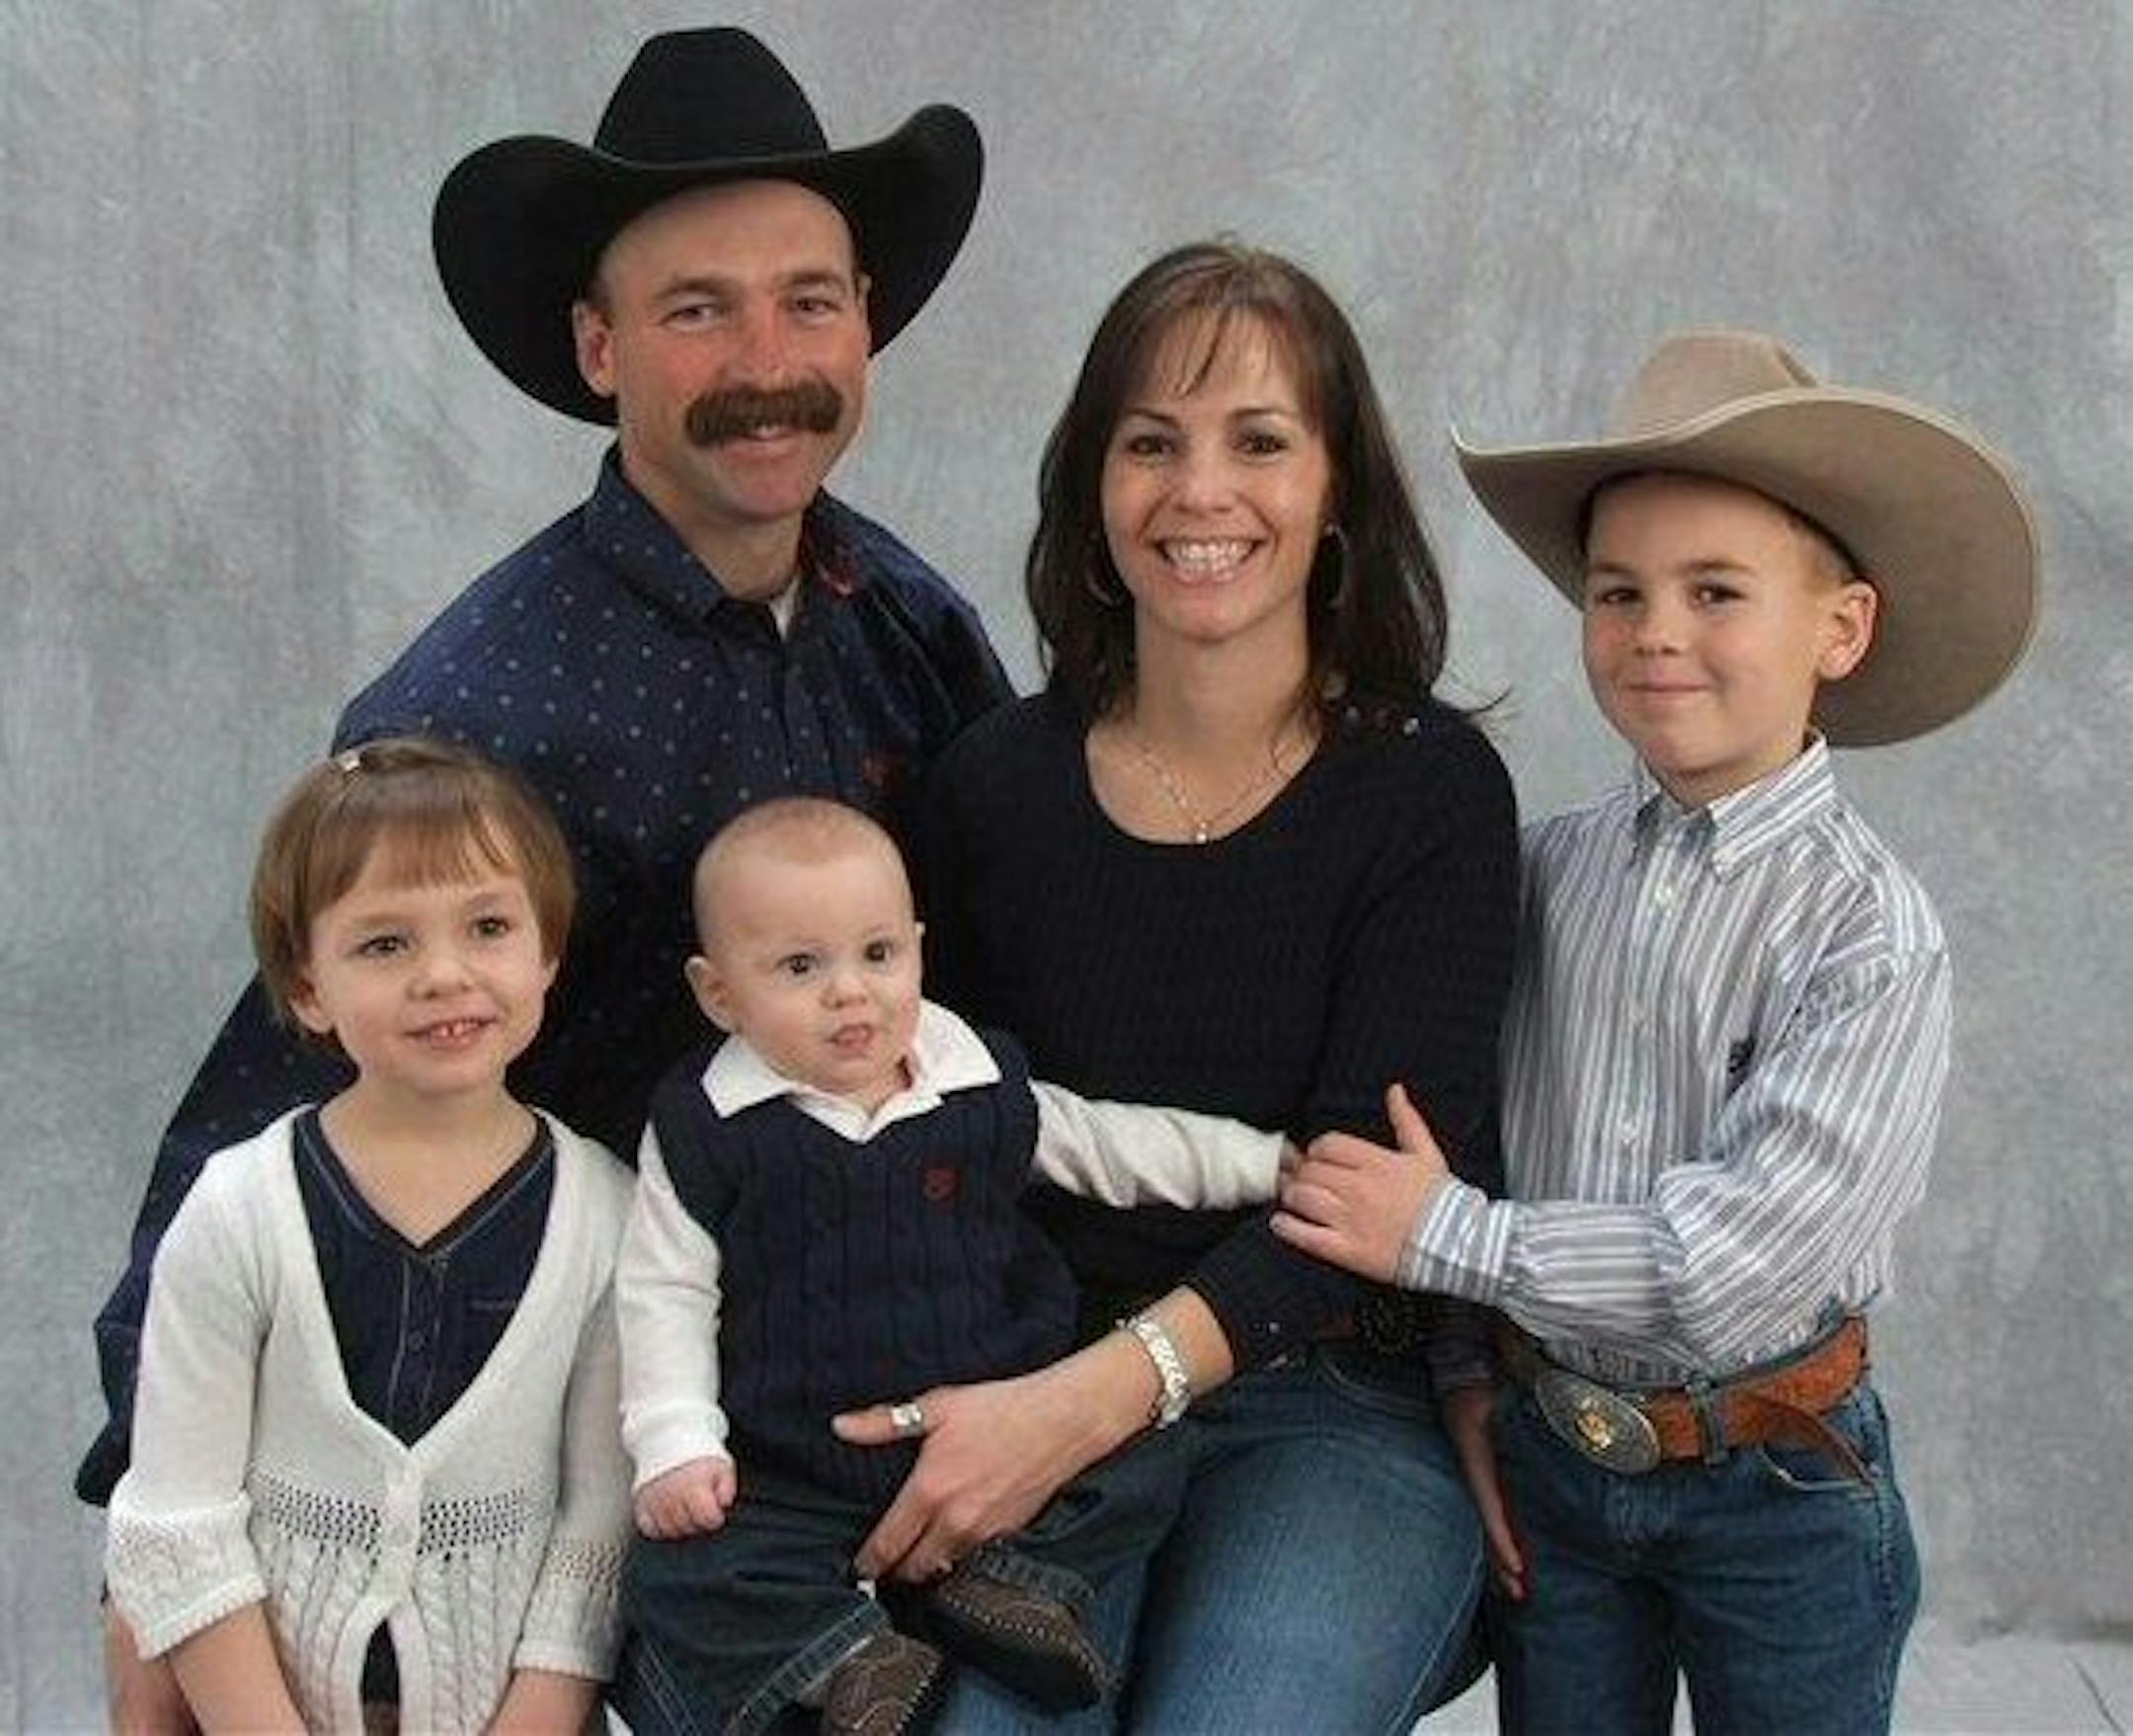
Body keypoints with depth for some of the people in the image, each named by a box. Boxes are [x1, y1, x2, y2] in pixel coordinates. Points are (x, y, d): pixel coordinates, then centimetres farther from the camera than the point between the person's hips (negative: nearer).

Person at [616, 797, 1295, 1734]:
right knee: (674, 1578, -24)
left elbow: (1113, 1145, 15)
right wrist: (676, 1446, -12)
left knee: (1141, 1477, -12)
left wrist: (1276, 1160, 12)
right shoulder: (704, 1129, -5)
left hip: (994, 1438, 2)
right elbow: (665, 1295, -1)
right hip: (789, 1472, -2)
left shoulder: (987, 1088, 2)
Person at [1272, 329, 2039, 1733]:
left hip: (1775, 1484, -3)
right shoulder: (1553, 868, -4)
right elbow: (1457, 1126, 6)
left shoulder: (1868, 927, -16)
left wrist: (1444, 1236, -20)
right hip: (1551, 1457, 3)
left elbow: (1747, 1259, -23)